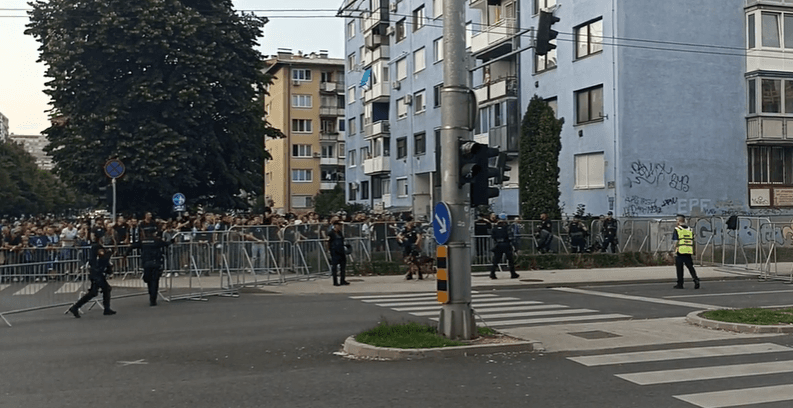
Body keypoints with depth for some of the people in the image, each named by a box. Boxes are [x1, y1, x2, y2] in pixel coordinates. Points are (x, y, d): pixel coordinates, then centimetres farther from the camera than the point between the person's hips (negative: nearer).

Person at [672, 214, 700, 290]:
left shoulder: (677, 229, -6)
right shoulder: (690, 229, 12)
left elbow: (676, 241, -11)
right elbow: (692, 241, 13)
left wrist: (675, 251, -6)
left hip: (680, 251, -5)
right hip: (689, 251, 5)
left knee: (679, 268, 3)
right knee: (690, 267, 9)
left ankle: (680, 284, 7)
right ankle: (696, 279, -9)